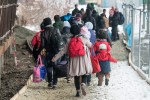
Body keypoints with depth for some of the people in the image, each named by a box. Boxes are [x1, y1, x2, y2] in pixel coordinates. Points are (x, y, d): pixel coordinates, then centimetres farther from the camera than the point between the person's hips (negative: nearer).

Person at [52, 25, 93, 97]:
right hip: (83, 61, -2)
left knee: (76, 76, 11)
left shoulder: (69, 41, -1)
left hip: (74, 62, 2)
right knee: (84, 75, 9)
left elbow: (63, 51, 1)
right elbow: (90, 45, 12)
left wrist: (55, 58, 9)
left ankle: (78, 91, 13)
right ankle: (83, 84, -20)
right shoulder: (84, 40, -6)